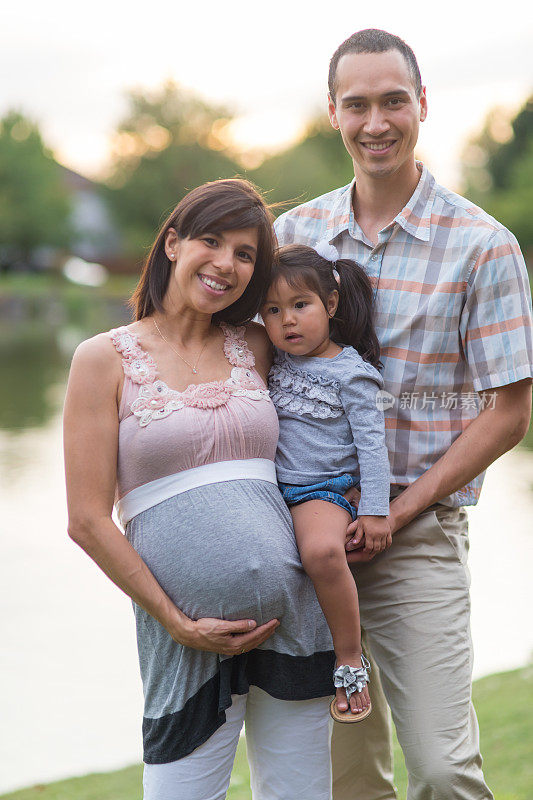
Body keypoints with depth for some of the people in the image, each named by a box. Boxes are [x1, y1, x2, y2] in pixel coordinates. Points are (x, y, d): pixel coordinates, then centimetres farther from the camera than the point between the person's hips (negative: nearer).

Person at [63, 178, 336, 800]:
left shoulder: (256, 348, 9)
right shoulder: (106, 359, -1)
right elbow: (88, 521, -4)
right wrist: (178, 623, -9)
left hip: (292, 611, 4)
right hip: (188, 627, -4)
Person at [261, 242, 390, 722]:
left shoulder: (350, 372, -5)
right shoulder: (276, 360, 10)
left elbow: (371, 443, -6)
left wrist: (375, 511, -10)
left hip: (325, 490, -6)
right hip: (273, 489, 7)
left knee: (323, 552, -35)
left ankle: (350, 659, -20)